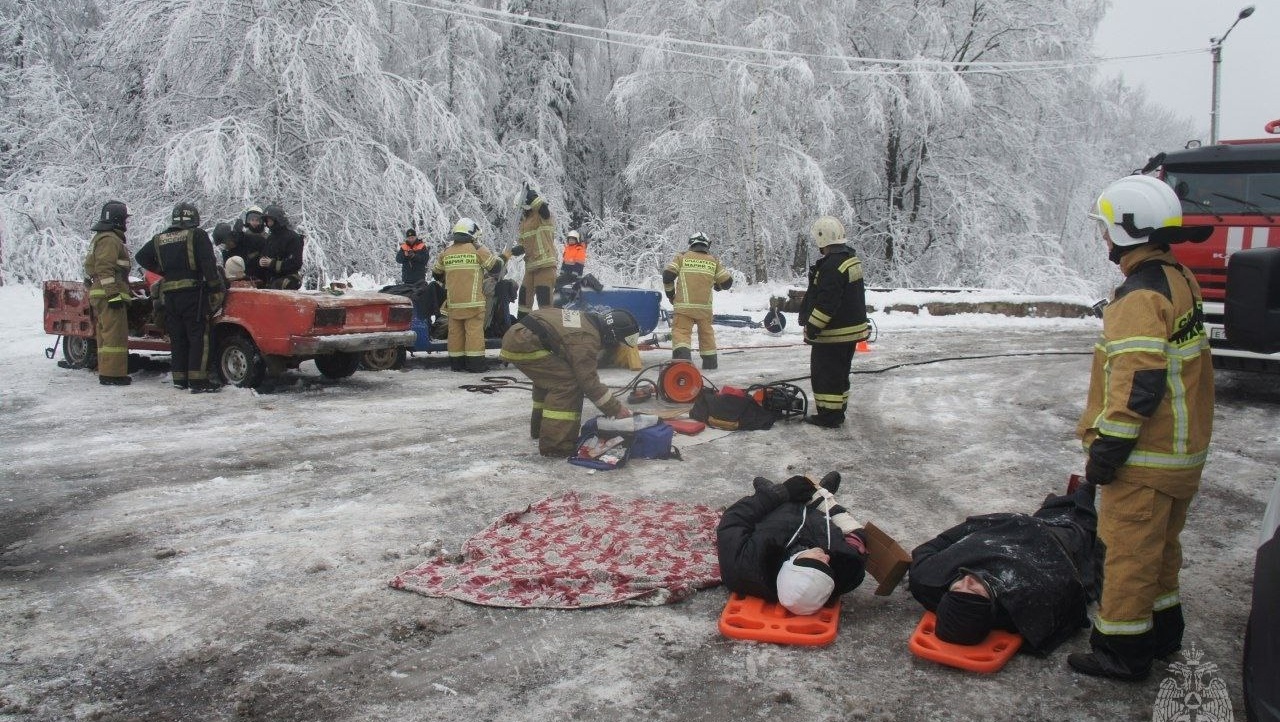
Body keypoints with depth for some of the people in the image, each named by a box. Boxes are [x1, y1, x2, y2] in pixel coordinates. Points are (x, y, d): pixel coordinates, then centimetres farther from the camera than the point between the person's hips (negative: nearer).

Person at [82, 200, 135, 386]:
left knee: (106, 334, 13)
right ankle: (112, 374, -12)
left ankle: (106, 372, 18)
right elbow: (105, 269, -20)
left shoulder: (100, 238, 24)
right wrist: (114, 294, -24)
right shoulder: (110, 240, -10)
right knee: (115, 334, -11)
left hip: (100, 295, 11)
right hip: (109, 295, -11)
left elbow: (90, 265, 30)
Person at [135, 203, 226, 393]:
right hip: (192, 291, -5)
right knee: (198, 336, -5)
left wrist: (162, 271, 22)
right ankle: (198, 380, -11)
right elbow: (208, 263, -11)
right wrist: (217, 288, -8)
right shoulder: (197, 235, -3)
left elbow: (141, 257, 19)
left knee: (177, 337, 12)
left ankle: (180, 378, 16)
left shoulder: (159, 239, 14)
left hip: (169, 293, 6)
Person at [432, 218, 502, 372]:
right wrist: (492, 274, 21)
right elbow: (496, 267, 0)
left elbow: (436, 273, 19)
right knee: (474, 330, -4)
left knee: (455, 330, 10)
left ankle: (456, 362, 14)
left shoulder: (446, 253, 10)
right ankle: (475, 363, -6)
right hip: (473, 300, -5)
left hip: (453, 301, 5)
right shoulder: (478, 249, -4)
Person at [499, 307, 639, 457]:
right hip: (522, 345, -10)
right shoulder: (586, 340, -17)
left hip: (516, 335, 10)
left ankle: (540, 428, 43)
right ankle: (555, 445, -10)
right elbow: (589, 382, -14)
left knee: (548, 378, 27)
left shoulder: (590, 320, 12)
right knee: (567, 383, -12)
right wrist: (616, 409, -5)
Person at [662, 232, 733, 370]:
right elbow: (727, 281, 10)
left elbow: (667, 274, -2)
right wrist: (717, 286, 33)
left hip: (684, 305, -2)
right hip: (705, 306, 2)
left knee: (681, 331, -5)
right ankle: (710, 360, 26)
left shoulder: (682, 257, 7)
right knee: (706, 332, 18)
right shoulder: (713, 261, 12)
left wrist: (670, 293, 13)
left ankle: (682, 355, -28)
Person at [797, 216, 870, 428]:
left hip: (833, 332, -10)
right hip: (852, 328, 10)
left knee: (825, 373, 0)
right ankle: (837, 412, 27)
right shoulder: (851, 258, 10)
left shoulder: (831, 266, -23)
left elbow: (826, 303, -26)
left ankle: (828, 416, 5)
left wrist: (812, 328, -19)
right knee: (839, 372, 18)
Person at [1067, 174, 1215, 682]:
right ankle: (1162, 631, 36)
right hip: (1181, 450, 10)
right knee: (1160, 544, 22)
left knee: (1129, 549, 1)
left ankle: (1123, 649, 12)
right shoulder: (1179, 280, 10)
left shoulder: (1142, 296, -22)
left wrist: (1106, 451, -21)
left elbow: (1138, 386, -27)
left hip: (1145, 457, -10)